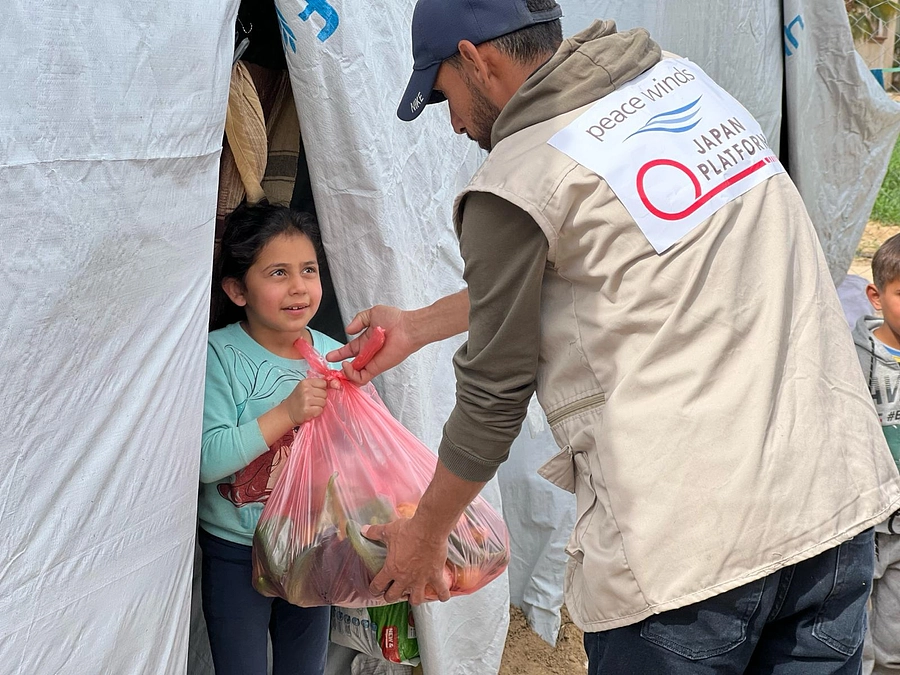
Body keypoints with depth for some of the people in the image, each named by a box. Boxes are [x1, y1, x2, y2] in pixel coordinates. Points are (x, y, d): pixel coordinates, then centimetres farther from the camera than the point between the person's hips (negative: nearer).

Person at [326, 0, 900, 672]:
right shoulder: (680, 78, 11)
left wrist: (424, 537, 17)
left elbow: (493, 396, 0)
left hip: (682, 550, -7)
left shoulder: (512, 186, -10)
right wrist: (417, 326, 33)